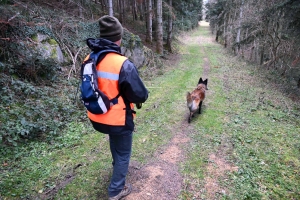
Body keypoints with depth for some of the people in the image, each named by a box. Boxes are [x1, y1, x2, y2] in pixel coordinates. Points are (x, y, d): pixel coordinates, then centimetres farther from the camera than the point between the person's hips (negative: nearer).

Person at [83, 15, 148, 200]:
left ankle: (118, 166, 60)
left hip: (97, 119, 7)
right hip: (118, 120, -7)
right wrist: (142, 94, 3)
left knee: (115, 141, 35)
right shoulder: (123, 64, -26)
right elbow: (141, 96, -20)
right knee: (123, 153, 17)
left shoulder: (89, 60, -5)